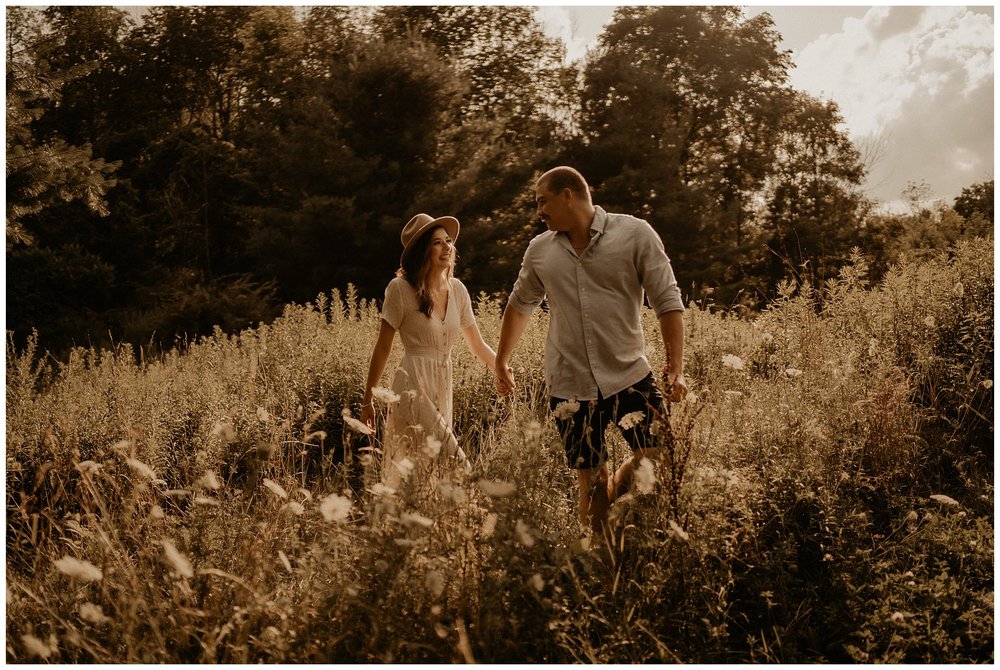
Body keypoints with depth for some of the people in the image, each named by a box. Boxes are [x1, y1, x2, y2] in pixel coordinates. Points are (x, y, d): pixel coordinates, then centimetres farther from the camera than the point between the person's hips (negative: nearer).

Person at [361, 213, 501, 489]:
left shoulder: (457, 289, 6)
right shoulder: (401, 289, -10)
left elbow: (477, 344, 14)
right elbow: (382, 349, -5)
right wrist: (367, 401, -2)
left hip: (443, 391, 6)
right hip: (413, 389, -6)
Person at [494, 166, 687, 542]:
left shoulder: (635, 234, -5)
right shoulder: (539, 250, 7)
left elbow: (667, 301, -7)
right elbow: (519, 305, 22)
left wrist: (676, 367, -14)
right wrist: (501, 361, 27)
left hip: (629, 375, -2)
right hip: (568, 386, 2)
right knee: (591, 481, 4)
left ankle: (616, 490, 15)